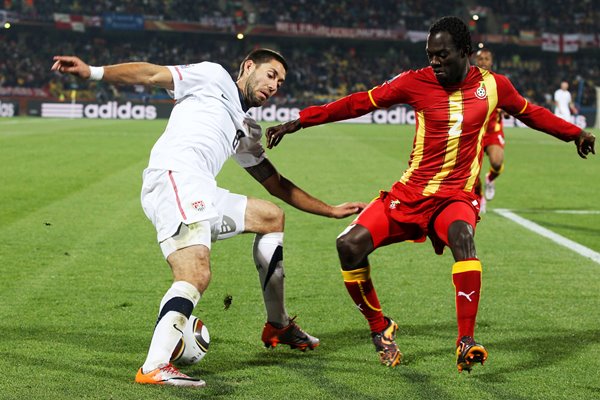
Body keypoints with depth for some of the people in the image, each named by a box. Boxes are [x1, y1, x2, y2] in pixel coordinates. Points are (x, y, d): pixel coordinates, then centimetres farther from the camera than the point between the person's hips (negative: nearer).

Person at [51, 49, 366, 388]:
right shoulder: (213, 77, 13)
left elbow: (278, 186, 39)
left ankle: (278, 326, 29)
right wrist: (93, 72, -8)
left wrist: (331, 210, 39)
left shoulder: (248, 132, 34)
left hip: (201, 198, 9)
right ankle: (154, 368, -37)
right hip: (175, 179, -9)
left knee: (272, 216, 24)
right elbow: (151, 74, 5)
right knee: (197, 276, -27)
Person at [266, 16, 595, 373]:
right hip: (409, 193, 1)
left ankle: (467, 341, -34)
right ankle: (380, 329, 7)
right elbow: (359, 103, 2)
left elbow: (532, 113, 24)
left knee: (462, 236, -36)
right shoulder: (417, 82, -1)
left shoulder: (494, 85, 4)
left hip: (457, 197, -1)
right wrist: (297, 123, 0)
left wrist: (575, 133, 30)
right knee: (350, 244, -16)